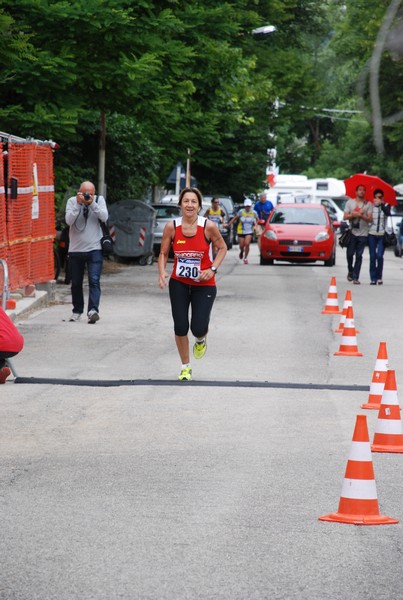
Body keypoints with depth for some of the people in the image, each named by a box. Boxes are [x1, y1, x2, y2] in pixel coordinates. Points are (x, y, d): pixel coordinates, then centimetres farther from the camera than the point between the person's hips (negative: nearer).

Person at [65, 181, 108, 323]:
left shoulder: (99, 200, 2)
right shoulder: (72, 201, 0)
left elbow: (104, 217, -12)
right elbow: (69, 220, -14)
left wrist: (92, 203, -20)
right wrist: (78, 204, -21)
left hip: (94, 249, -1)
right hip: (75, 249, 1)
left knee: (94, 281, -15)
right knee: (76, 283, 10)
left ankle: (93, 310, -23)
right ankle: (77, 311, 25)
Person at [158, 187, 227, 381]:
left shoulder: (208, 226, -14)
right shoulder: (171, 227, -9)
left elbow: (222, 248, 1)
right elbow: (163, 253, 1)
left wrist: (213, 269, -12)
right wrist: (162, 273, -17)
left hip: (204, 285, -2)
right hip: (179, 283, 2)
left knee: (198, 328, -11)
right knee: (180, 327, 0)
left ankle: (200, 340, 29)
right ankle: (185, 367, 20)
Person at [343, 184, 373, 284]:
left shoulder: (368, 204, 5)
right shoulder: (350, 202, 9)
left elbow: (370, 219, -3)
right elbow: (345, 217, 4)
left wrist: (361, 216, -19)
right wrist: (353, 215, -13)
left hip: (363, 234, -1)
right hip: (352, 232, 1)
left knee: (359, 256, -2)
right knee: (350, 254, 0)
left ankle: (355, 277, -2)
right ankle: (350, 271, 26)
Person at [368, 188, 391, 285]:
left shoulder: (386, 206, 3)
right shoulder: (370, 207, 4)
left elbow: (388, 213, -18)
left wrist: (381, 204, -29)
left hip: (382, 234, -1)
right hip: (372, 234, 1)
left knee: (379, 256, -11)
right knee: (372, 257, 1)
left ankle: (379, 277, 6)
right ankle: (373, 278, 5)